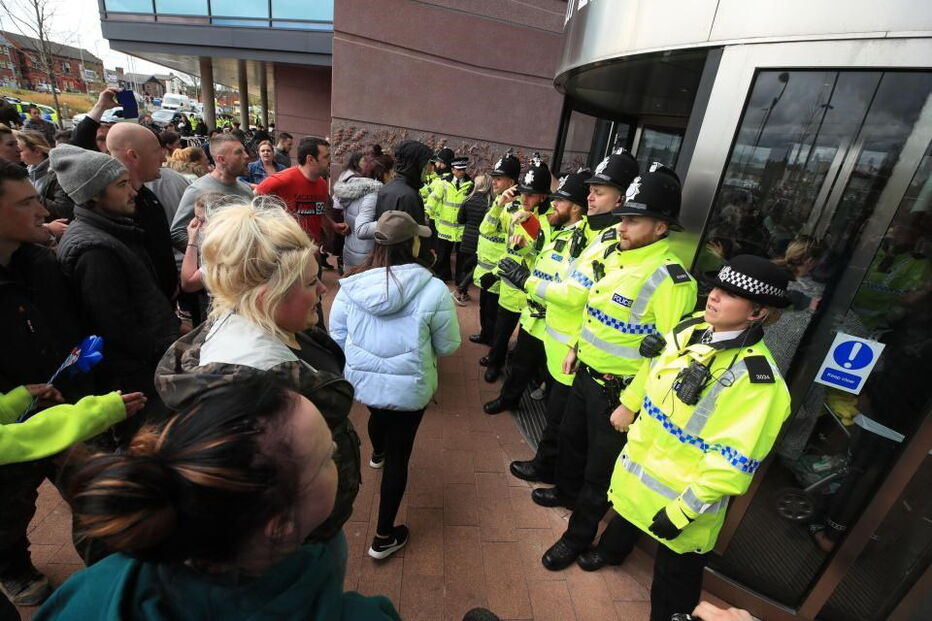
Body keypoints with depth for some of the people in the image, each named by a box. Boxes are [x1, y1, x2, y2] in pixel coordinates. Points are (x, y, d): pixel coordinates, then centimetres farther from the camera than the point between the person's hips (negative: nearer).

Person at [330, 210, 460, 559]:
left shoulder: (351, 286, -13)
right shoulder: (433, 290, -22)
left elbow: (336, 335, 0)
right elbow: (449, 346, -10)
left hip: (359, 381, 4)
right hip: (408, 387, -4)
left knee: (378, 415, 36)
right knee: (398, 456, 15)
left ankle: (377, 453, 71)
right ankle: (384, 537, 31)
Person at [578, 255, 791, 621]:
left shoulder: (756, 378, -31)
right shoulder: (690, 329, -8)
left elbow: (732, 462, -28)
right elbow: (652, 368, 10)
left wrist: (683, 510, -22)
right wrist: (628, 405, 18)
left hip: (679, 494, -7)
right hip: (638, 465, 8)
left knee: (674, 578, 16)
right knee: (627, 513, 35)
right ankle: (611, 551, 67)